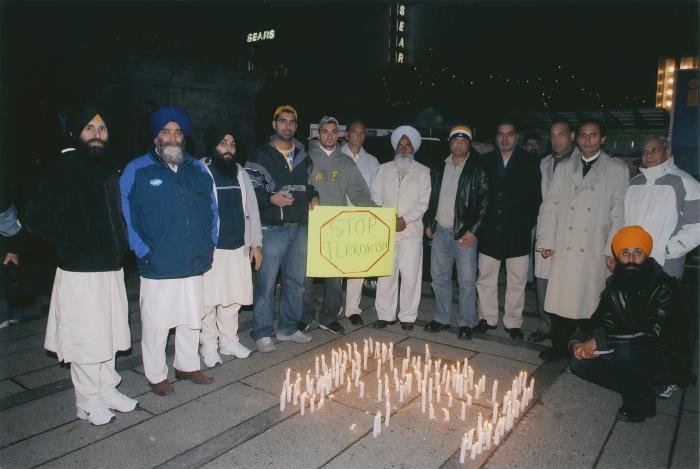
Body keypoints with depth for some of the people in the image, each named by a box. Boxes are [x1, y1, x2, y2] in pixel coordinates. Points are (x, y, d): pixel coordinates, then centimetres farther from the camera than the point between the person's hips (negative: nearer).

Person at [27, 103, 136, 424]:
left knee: (108, 334, 15)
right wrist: (73, 242, -11)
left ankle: (107, 390, 31)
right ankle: (88, 403, 18)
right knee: (86, 339, 2)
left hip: (112, 268, 6)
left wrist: (121, 246, 8)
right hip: (80, 271, -6)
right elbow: (38, 217, -9)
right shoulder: (63, 170, -7)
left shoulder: (111, 170, 11)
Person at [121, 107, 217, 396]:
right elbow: (126, 216, -8)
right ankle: (156, 375, 25)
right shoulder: (136, 170, -5)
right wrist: (144, 252, -14)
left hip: (195, 264, 5)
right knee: (156, 324, 6)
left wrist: (209, 245, 7)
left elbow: (211, 207, 15)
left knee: (192, 320, 17)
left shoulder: (197, 169, 9)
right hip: (158, 267, -4)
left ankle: (187, 365, 36)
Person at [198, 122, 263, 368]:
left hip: (238, 248, 5)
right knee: (209, 300, 2)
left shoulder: (240, 174, 10)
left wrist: (256, 243, 11)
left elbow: (252, 210, 13)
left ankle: (229, 340, 28)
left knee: (233, 298, 13)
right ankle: (209, 345, 19)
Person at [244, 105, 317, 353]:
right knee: (266, 283, -1)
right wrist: (270, 198, -20)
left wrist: (313, 196, 6)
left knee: (296, 281, 13)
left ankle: (288, 328, 28)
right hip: (272, 228, -6)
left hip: (300, 228, 6)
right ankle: (262, 333, 13)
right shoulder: (261, 155, -2)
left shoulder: (303, 156, 15)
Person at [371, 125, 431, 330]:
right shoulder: (384, 169, 14)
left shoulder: (423, 172, 8)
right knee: (385, 274, 3)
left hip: (411, 230, -2)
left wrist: (404, 219, -11)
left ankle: (407, 316, 8)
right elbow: (376, 197, 8)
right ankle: (385, 314, 12)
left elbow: (423, 203, 0)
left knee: (410, 275, -2)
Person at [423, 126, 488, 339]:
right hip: (440, 231, 5)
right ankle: (441, 318, 23)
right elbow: (430, 197, 17)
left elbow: (484, 201, -6)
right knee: (439, 277, 10)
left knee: (467, 280, -1)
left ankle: (466, 323, 12)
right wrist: (428, 223, 9)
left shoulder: (478, 169, -2)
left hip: (465, 233, -4)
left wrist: (474, 230, -12)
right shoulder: (438, 168, 11)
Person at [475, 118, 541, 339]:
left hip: (517, 234, -1)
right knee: (486, 278, 8)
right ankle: (488, 318, 22)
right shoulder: (486, 161, 5)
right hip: (490, 231, 1)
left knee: (517, 280, 6)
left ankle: (513, 322, 19)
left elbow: (535, 198, 1)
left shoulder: (529, 163, 2)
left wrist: (528, 225, -6)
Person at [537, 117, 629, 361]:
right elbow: (550, 205, 9)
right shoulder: (564, 167, 12)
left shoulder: (617, 170, 4)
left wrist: (612, 250, -6)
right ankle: (560, 347, 18)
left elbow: (619, 213, 0)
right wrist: (546, 241, 2)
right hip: (564, 248, 2)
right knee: (560, 300, 3)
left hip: (595, 251, -2)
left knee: (589, 301, 2)